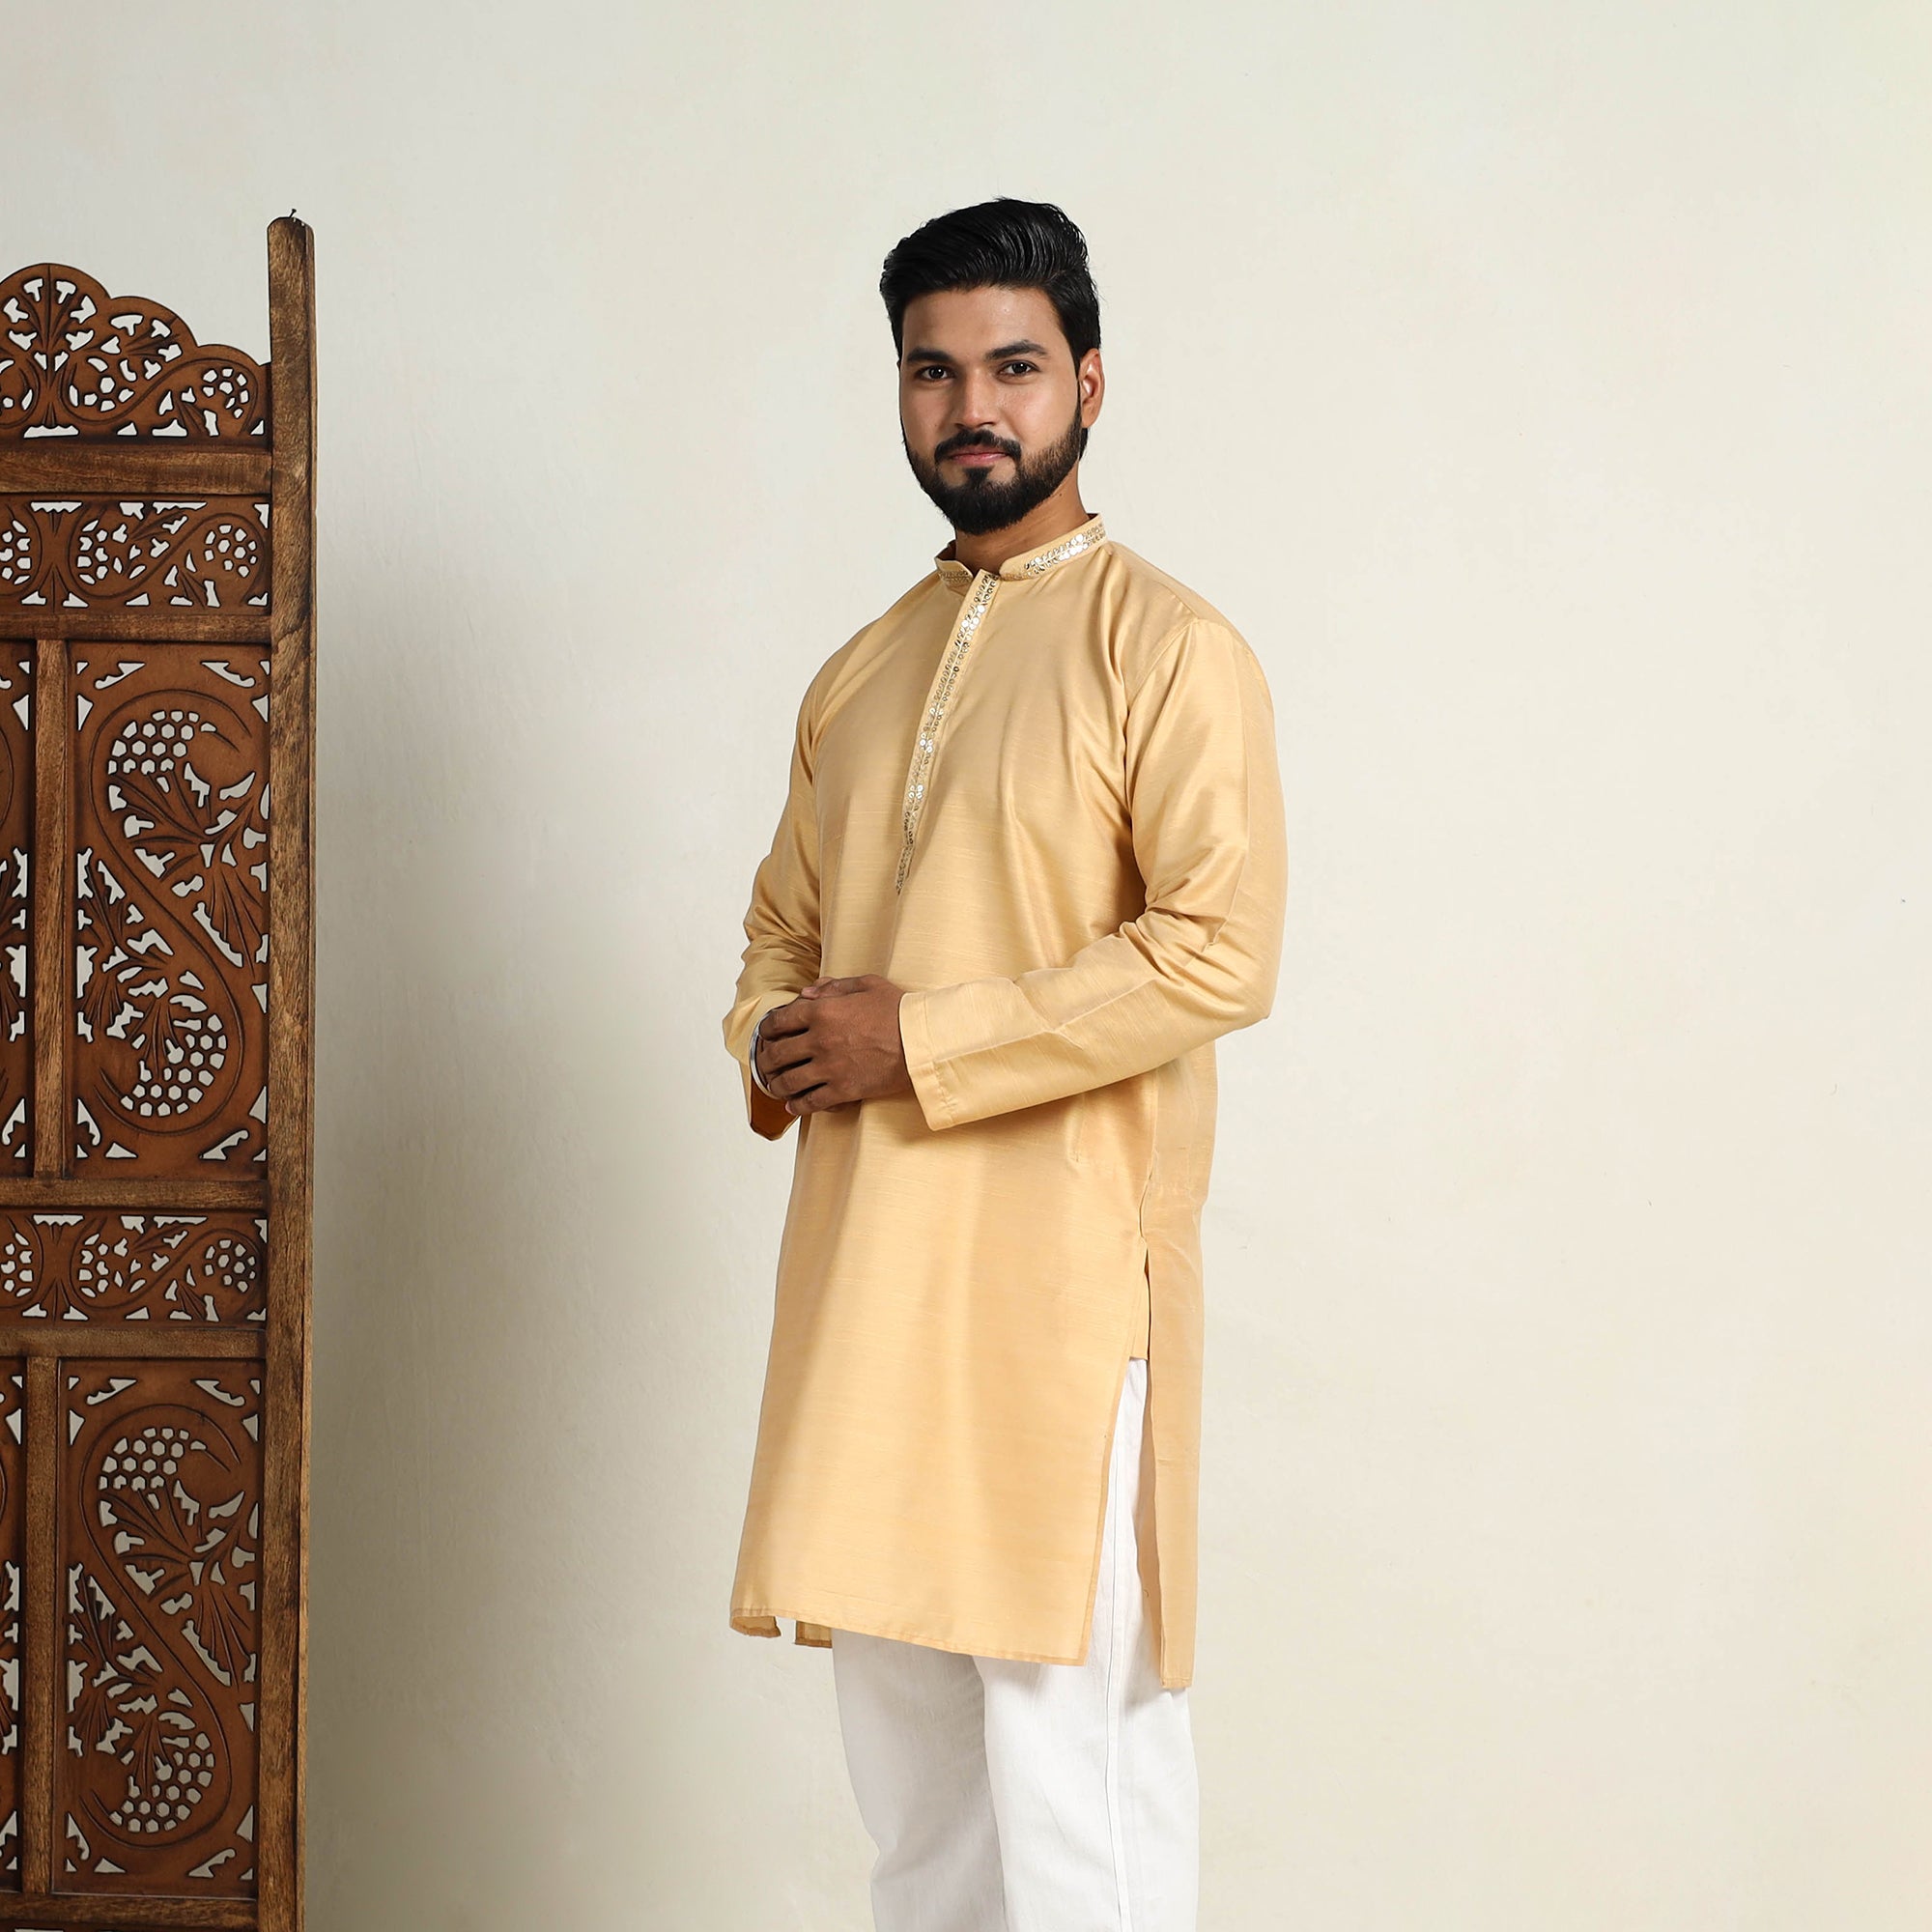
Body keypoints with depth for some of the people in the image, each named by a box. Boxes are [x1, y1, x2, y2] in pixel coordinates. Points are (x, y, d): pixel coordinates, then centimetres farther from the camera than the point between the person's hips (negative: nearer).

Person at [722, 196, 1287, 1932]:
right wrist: (777, 1046, 0)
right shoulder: (862, 670, 17)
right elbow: (782, 921, 24)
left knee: (1065, 1704, -7)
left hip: (1059, 1255, -7)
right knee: (900, 1689, 12)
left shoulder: (1169, 649, -5)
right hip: (866, 1255, 7)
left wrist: (916, 1044, -15)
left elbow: (1217, 955, -16)